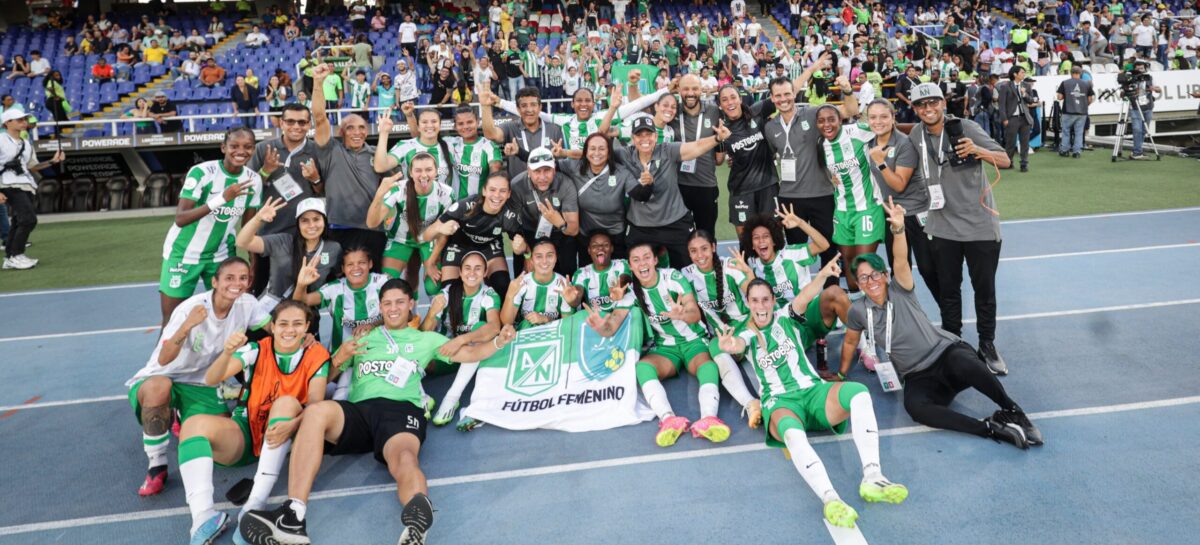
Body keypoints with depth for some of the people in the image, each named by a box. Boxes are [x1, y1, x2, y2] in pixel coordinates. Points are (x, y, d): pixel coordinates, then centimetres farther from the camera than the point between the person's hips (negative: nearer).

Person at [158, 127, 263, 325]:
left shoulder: (254, 180, -7)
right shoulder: (202, 172, -21)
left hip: (221, 255, 4)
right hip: (183, 254, -4)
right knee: (171, 320, 2)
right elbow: (180, 219, -29)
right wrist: (222, 198, -39)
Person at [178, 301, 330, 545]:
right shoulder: (257, 350, -5)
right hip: (243, 433, 1)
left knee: (287, 402, -31)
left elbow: (315, 404, -17)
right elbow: (211, 380, -16)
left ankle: (256, 503, -37)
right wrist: (227, 352, -37)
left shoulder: (316, 355, -6)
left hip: (281, 439, -1)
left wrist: (292, 425, -38)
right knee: (195, 423, -25)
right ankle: (203, 516, -42)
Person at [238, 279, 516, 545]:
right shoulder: (362, 339, 32)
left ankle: (418, 518, -71)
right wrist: (340, 358, 5)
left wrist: (498, 341, 0)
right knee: (316, 411, -33)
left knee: (404, 459, -37)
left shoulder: (426, 339, 27)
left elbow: (469, 353, 19)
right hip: (358, 411, 2)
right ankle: (293, 518, -41)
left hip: (402, 410, -2)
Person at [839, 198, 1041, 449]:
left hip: (947, 351, -2)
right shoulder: (858, 311, 1)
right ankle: (989, 428, -32)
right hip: (918, 377, 2)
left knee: (964, 365, -41)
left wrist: (898, 228, -43)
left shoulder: (900, 291, -5)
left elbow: (901, 261, -25)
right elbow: (850, 341, 19)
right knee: (914, 406, -35)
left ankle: (1013, 411, -22)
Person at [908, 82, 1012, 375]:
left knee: (985, 289, 7)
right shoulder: (916, 135, 0)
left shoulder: (965, 127, -10)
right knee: (948, 290, 11)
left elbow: (1005, 161, -14)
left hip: (981, 225, -3)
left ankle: (987, 345, 22)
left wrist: (978, 150, -30)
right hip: (942, 227, 3)